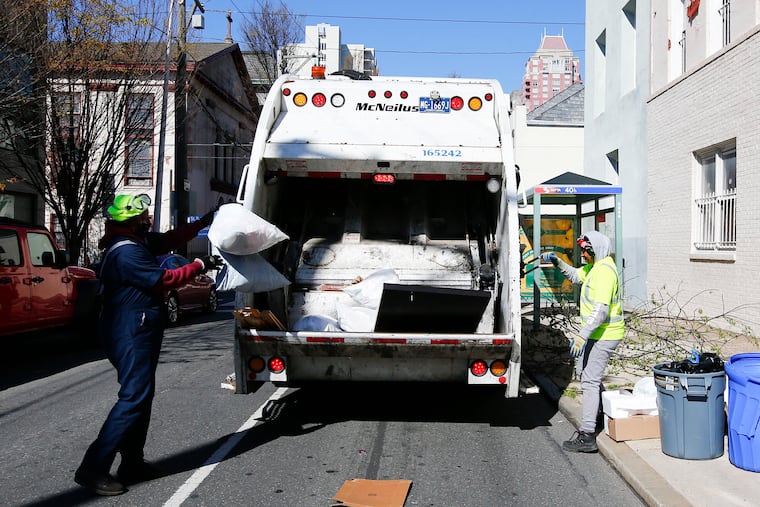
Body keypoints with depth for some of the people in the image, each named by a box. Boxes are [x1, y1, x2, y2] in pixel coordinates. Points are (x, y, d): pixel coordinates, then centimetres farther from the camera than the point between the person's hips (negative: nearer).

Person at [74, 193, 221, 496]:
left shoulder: (138, 242, 11)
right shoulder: (126, 252, -20)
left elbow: (170, 239, 21)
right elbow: (163, 280, -18)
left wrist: (204, 222, 18)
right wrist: (200, 266, -10)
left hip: (136, 332, 11)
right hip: (132, 334, -11)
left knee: (141, 395, 15)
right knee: (134, 398, -12)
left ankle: (132, 463, 23)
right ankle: (93, 468, -10)